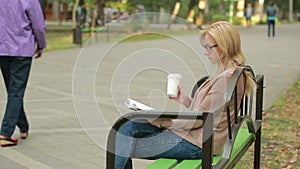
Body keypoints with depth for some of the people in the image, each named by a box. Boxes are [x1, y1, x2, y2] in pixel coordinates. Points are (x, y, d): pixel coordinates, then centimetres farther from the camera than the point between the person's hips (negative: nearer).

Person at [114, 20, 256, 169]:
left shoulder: (227, 77, -19)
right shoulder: (224, 73, 13)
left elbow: (199, 119, -18)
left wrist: (163, 122, -13)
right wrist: (184, 99, 9)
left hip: (197, 143, -10)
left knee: (125, 149, -10)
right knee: (129, 127, 2)